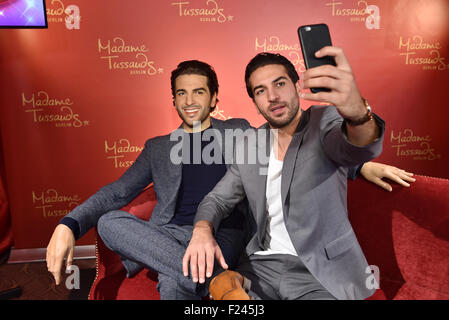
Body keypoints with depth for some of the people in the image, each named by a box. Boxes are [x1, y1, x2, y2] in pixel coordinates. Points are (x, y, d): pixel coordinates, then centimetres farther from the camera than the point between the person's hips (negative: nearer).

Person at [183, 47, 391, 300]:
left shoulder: (325, 121, -6)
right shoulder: (248, 145, 5)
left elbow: (357, 148, -27)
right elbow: (218, 199, 10)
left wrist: (358, 112, -50)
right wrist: (202, 229, -12)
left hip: (322, 271, -2)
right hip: (262, 265, 3)